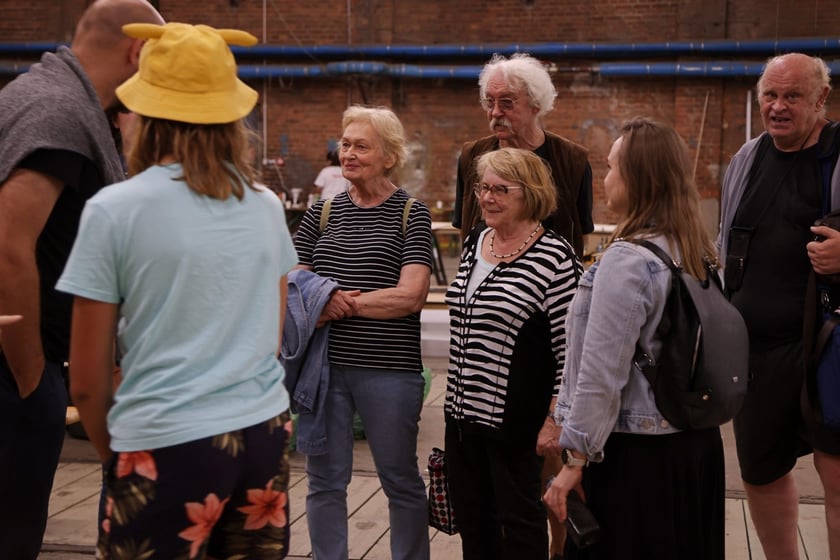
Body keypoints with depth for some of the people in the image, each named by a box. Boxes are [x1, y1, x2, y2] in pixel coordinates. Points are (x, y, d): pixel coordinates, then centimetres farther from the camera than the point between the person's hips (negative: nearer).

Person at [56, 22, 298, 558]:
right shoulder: (267, 207, 5)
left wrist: (115, 453, 11)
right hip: (265, 434, 5)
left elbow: (88, 381, -4)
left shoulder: (114, 210, -8)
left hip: (168, 447, -4)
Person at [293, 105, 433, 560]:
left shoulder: (411, 215, -2)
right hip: (323, 364, 3)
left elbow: (409, 295, -12)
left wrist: (338, 302, -13)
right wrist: (326, 299, -16)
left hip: (388, 368, -3)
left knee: (400, 480, 10)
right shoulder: (322, 212, 9)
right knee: (325, 480, 10)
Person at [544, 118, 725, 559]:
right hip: (698, 444, 8)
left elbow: (602, 373, -20)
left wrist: (575, 458, -13)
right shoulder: (698, 253, 5)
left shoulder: (627, 261, -19)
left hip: (636, 454, -8)